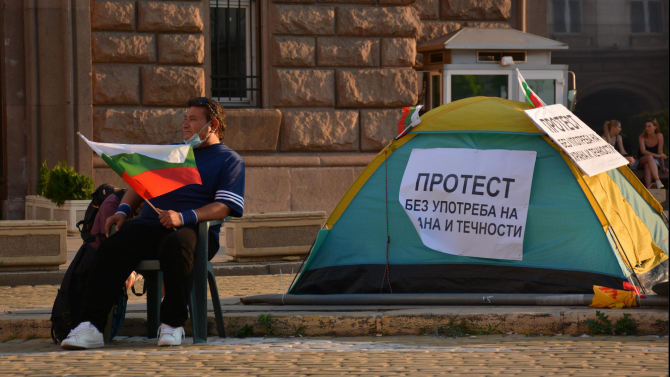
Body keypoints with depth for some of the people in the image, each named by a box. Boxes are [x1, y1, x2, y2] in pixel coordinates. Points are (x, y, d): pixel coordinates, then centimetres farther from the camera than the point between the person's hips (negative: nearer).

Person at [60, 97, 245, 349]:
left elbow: (224, 206, -3)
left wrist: (184, 217, -19)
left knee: (176, 245, -41)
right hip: (149, 225, 5)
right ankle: (90, 327, -33)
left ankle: (172, 325, -28)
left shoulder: (229, 160, 11)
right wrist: (123, 210, 8)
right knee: (112, 248, -25)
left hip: (194, 229, -5)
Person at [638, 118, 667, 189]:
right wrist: (657, 155, -31)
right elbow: (643, 151, -20)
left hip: (656, 162, 0)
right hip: (642, 160, 0)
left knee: (647, 165, -37)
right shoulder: (642, 137, -8)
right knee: (649, 157, -37)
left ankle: (648, 187, -61)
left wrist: (663, 167, -12)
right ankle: (657, 181, -57)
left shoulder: (659, 136, -6)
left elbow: (660, 152, -7)